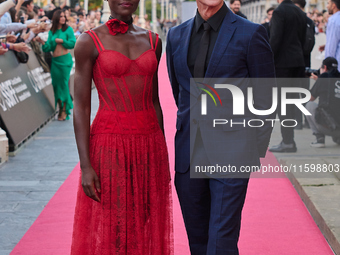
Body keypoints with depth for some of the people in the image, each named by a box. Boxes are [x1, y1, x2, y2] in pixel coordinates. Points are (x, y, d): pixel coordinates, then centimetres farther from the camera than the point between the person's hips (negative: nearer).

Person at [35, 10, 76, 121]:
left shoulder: (68, 29, 0)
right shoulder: (52, 32, 11)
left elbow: (73, 43, -7)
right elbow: (48, 47, 5)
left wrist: (61, 41, -10)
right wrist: (42, 42, -10)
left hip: (65, 60, -4)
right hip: (55, 61, 4)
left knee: (63, 83, -5)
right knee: (56, 84, 3)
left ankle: (64, 110, 1)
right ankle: (60, 109, 12)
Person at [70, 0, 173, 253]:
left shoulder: (152, 41, 9)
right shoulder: (90, 42, -5)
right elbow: (81, 106, -7)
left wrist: (161, 154, 13)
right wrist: (85, 166, -13)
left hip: (149, 146, 4)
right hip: (110, 144, -4)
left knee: (147, 231, 9)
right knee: (108, 232, 2)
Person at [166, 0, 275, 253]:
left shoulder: (251, 34, -5)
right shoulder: (176, 35, 9)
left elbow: (265, 99, -1)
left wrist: (257, 153, -2)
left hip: (231, 155, -5)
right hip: (189, 156, 5)